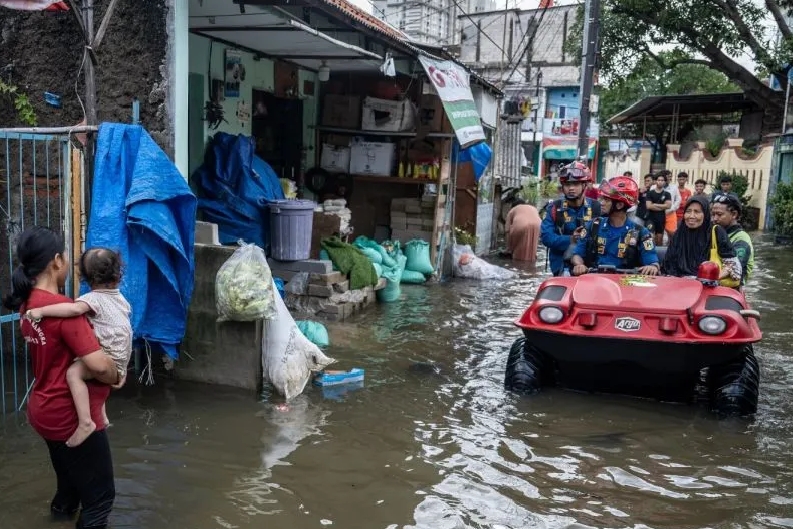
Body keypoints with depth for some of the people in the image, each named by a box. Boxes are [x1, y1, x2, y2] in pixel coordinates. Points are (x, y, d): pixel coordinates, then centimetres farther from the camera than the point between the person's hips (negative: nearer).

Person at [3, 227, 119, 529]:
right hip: (70, 416, -9)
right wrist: (116, 377, -9)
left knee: (71, 480, 29)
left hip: (45, 410, 9)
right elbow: (98, 365, -29)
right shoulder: (62, 308, -25)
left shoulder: (28, 303, 2)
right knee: (100, 496, 6)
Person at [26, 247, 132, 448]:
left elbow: (75, 308, -33)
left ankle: (85, 422, -34)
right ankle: (102, 416, 35)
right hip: (120, 358, 9)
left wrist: (40, 310, -28)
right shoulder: (119, 298, 12)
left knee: (73, 372, -27)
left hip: (111, 359, -9)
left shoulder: (94, 298, -13)